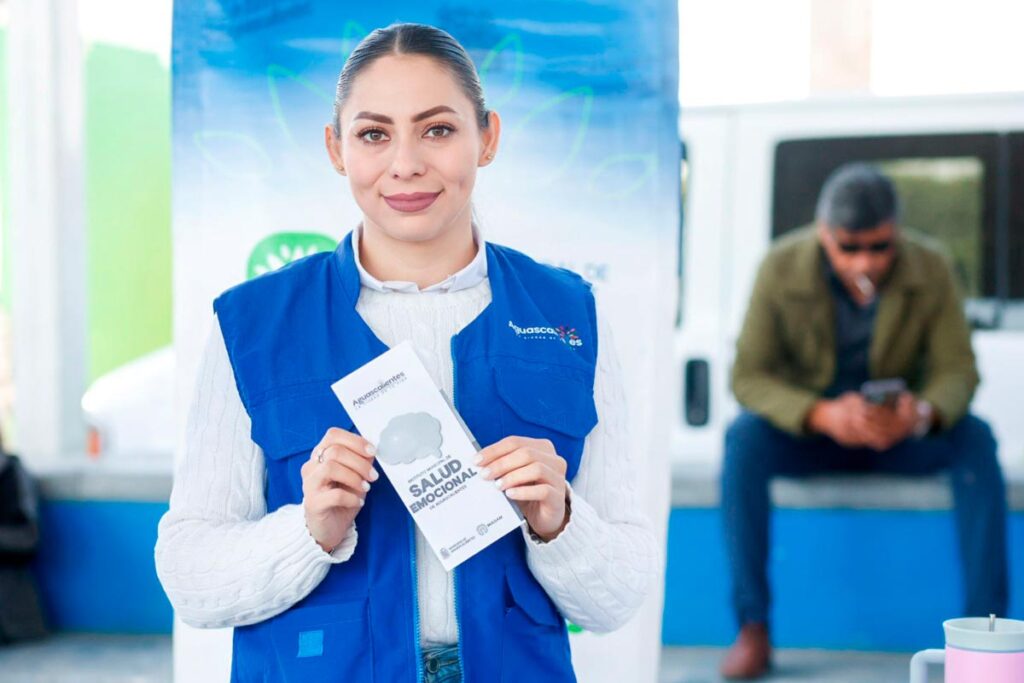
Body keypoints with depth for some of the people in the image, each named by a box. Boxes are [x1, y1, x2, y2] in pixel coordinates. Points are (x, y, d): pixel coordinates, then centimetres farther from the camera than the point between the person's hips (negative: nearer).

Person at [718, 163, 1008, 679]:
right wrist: (823, 415, -37)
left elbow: (957, 370, -12)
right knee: (744, 438, -32)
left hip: (902, 432, 1)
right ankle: (752, 628, -28)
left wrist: (923, 413, -37)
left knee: (974, 440, -28)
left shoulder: (931, 268, -15)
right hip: (807, 427, -1)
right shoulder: (782, 269, -18)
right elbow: (748, 376, -18)